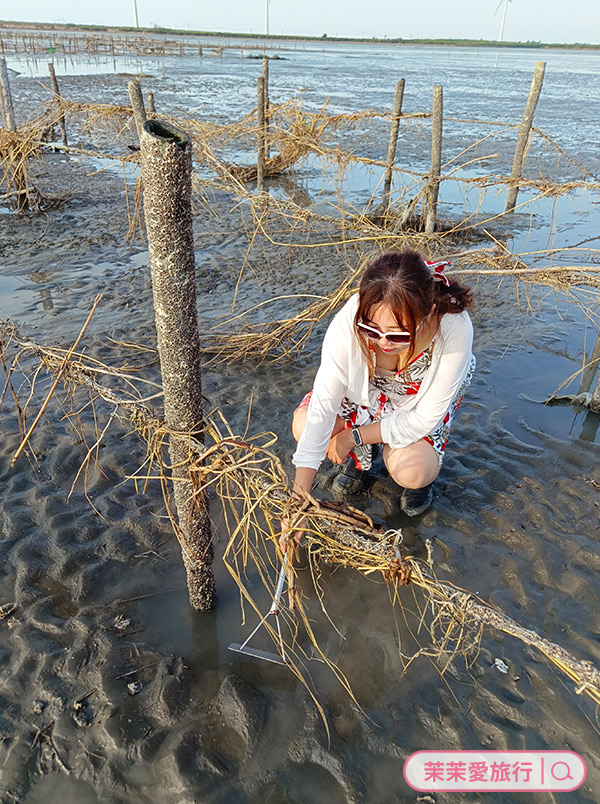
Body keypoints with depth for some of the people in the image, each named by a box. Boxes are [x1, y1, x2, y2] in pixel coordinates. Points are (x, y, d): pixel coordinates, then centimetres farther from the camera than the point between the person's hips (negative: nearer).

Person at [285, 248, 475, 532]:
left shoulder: (453, 329, -38)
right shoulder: (347, 324, -36)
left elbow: (424, 418, -26)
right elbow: (323, 406, -33)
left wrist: (353, 436, -24)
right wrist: (298, 500, -34)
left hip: (419, 404, -1)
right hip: (362, 391, 2)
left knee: (409, 473, -28)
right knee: (304, 427, -22)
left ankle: (421, 463, 11)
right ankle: (358, 456, 11)